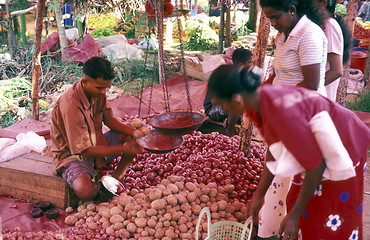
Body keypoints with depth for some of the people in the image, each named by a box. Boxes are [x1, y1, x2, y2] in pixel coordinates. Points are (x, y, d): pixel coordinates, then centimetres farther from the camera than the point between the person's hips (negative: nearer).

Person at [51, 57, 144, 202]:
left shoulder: (98, 91, -8)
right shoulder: (70, 105, -32)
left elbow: (109, 119, 6)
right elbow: (85, 151, -30)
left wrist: (134, 132, -13)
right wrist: (123, 149, -30)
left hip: (96, 143, 8)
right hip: (73, 154, -7)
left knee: (135, 139, -5)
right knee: (85, 191, -35)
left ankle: (116, 178, 3)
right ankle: (99, 188, 2)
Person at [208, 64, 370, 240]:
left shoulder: (281, 114, -38)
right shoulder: (256, 101, -12)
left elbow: (316, 165, -28)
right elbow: (274, 149, 0)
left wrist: (295, 214, -18)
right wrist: (259, 194, 6)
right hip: (314, 143, 8)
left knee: (330, 225, 6)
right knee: (296, 201, 18)